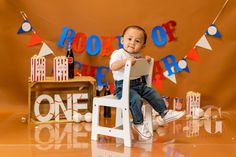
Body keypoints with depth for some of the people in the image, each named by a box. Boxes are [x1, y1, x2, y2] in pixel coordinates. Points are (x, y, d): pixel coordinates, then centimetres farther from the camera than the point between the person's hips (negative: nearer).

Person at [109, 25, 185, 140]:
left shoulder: (138, 56, 14)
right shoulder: (118, 53, -8)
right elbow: (112, 66, -26)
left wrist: (146, 61, 7)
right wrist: (126, 61, -37)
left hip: (139, 84, 8)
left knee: (153, 94, 1)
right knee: (135, 99, -28)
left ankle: (165, 113, 13)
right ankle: (138, 123, -13)